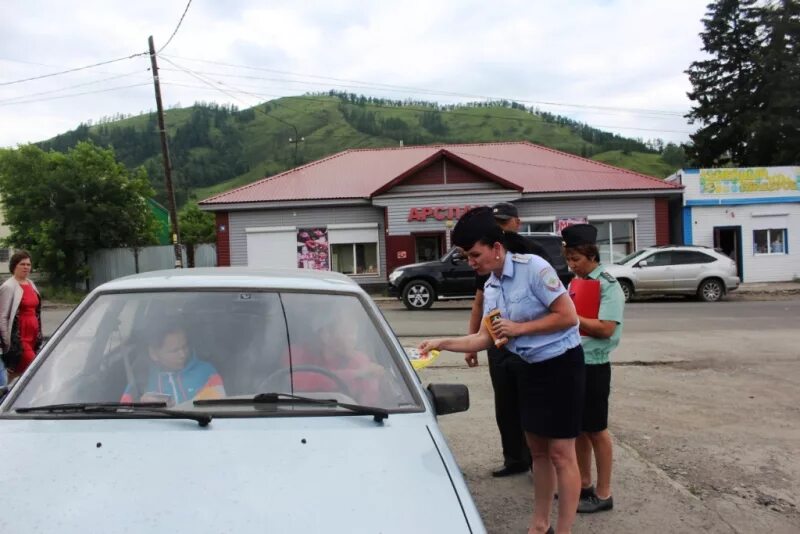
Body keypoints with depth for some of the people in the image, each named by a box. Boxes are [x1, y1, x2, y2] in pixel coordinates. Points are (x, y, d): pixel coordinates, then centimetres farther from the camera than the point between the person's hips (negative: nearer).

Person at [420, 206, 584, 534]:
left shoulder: (533, 267, -18)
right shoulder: (491, 289, 5)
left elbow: (568, 316, -20)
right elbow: (484, 339, 5)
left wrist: (519, 328, -19)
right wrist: (443, 343, -5)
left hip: (560, 365, -8)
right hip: (528, 368, 8)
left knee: (560, 454, -1)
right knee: (537, 451, 16)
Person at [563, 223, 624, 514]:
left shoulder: (608, 285, -13)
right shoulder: (575, 282, 10)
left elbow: (605, 328, -22)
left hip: (594, 366, -7)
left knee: (596, 430, 3)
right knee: (577, 427, 16)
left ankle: (603, 494, 16)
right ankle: (584, 484, 30)